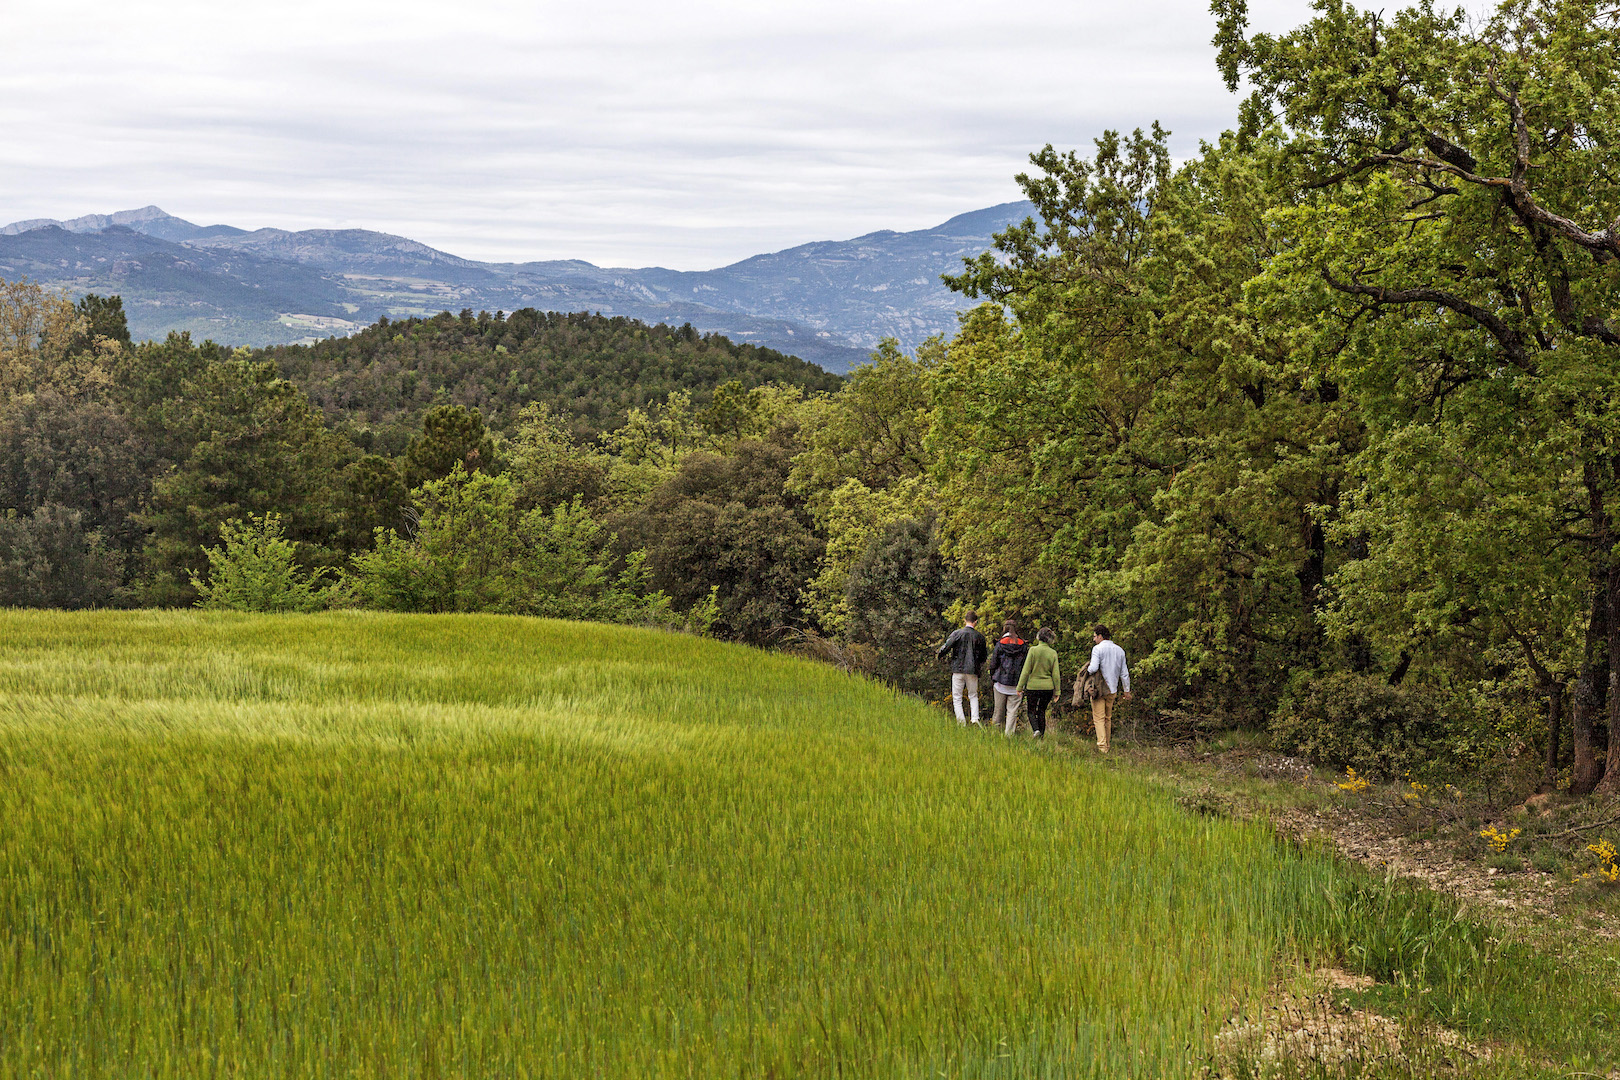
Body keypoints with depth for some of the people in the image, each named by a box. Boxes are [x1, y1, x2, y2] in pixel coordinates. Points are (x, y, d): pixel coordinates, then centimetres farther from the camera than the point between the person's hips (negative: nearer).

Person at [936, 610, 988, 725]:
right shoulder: (979, 636, 2)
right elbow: (983, 655, 12)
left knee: (957, 698, 6)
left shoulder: (957, 633, -5)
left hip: (958, 669, -2)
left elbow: (946, 647, -11)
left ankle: (961, 722, -3)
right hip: (972, 670, 2)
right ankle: (975, 718, -1)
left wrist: (940, 656, 10)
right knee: (973, 696, 16)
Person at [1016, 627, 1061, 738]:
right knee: (1042, 710, 17)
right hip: (1048, 687, 3)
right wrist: (1057, 691, 7)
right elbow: (1056, 674, -1)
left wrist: (1020, 686, -2)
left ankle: (1036, 729, -13)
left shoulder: (1033, 650, -10)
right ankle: (1042, 735, 17)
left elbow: (1026, 670, -9)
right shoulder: (1053, 653, -2)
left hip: (1033, 686, -3)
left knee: (1031, 710, 10)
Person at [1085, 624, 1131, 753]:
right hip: (1113, 689, 6)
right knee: (1108, 718, 15)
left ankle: (1102, 746, -17)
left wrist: (1088, 668, 2)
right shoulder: (1119, 650, 9)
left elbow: (1093, 668, -21)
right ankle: (1107, 746, 19)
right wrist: (1126, 690, 17)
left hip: (1098, 688, -6)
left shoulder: (1097, 649, -9)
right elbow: (1124, 673, 12)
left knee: (1099, 718, -6)